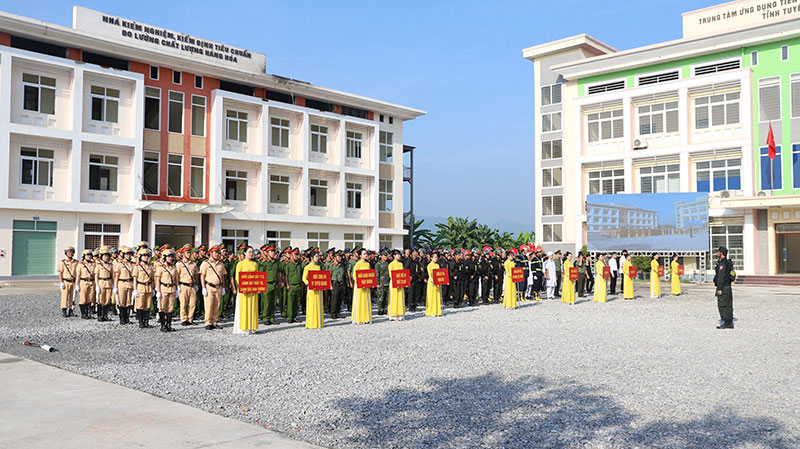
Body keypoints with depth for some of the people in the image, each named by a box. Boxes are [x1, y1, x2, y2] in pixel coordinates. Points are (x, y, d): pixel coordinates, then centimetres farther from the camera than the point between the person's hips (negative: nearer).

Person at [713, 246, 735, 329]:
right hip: (728, 287, 10)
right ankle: (730, 324, 12)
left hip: (723, 287, -10)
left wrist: (719, 289, -21)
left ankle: (726, 323, -7)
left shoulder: (722, 263, -16)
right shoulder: (728, 262, 16)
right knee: (728, 306, 10)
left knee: (722, 305, -7)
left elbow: (721, 277, -20)